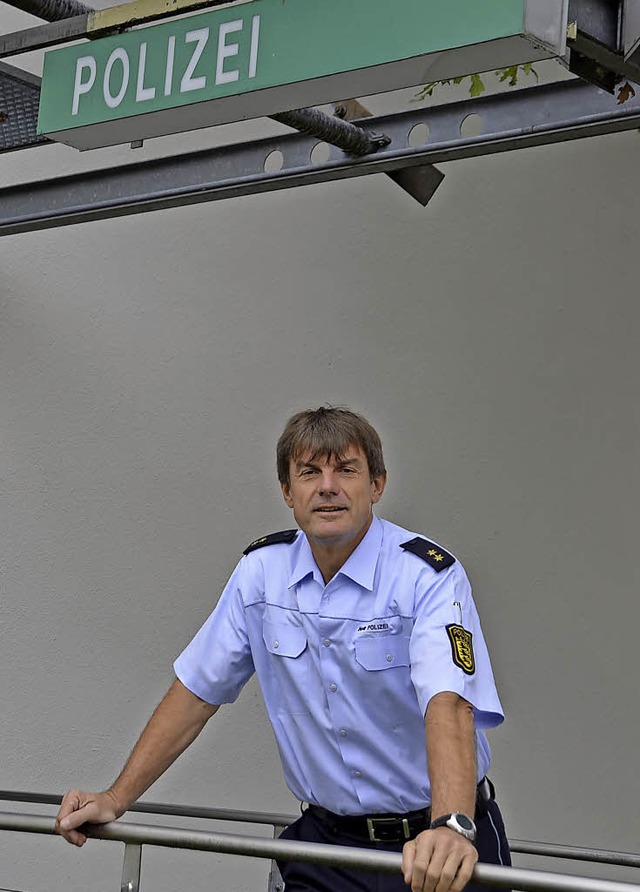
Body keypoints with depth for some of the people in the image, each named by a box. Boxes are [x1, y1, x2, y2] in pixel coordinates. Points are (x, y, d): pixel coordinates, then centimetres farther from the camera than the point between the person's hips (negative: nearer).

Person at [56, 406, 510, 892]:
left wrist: (450, 826, -48)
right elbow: (198, 690, 7)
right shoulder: (262, 570, 0)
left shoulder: (429, 576, -16)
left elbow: (447, 703, -32)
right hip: (326, 836, 4)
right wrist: (116, 799, 3)